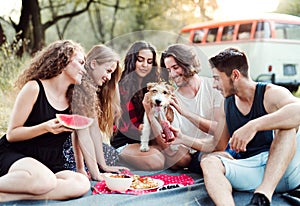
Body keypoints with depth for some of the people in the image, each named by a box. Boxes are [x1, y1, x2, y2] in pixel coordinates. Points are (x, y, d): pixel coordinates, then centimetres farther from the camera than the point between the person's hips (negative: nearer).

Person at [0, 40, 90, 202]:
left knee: (82, 184, -28)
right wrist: (46, 127, -23)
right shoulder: (34, 88, -6)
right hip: (14, 156, -5)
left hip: (51, 166, 6)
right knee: (44, 180, -39)